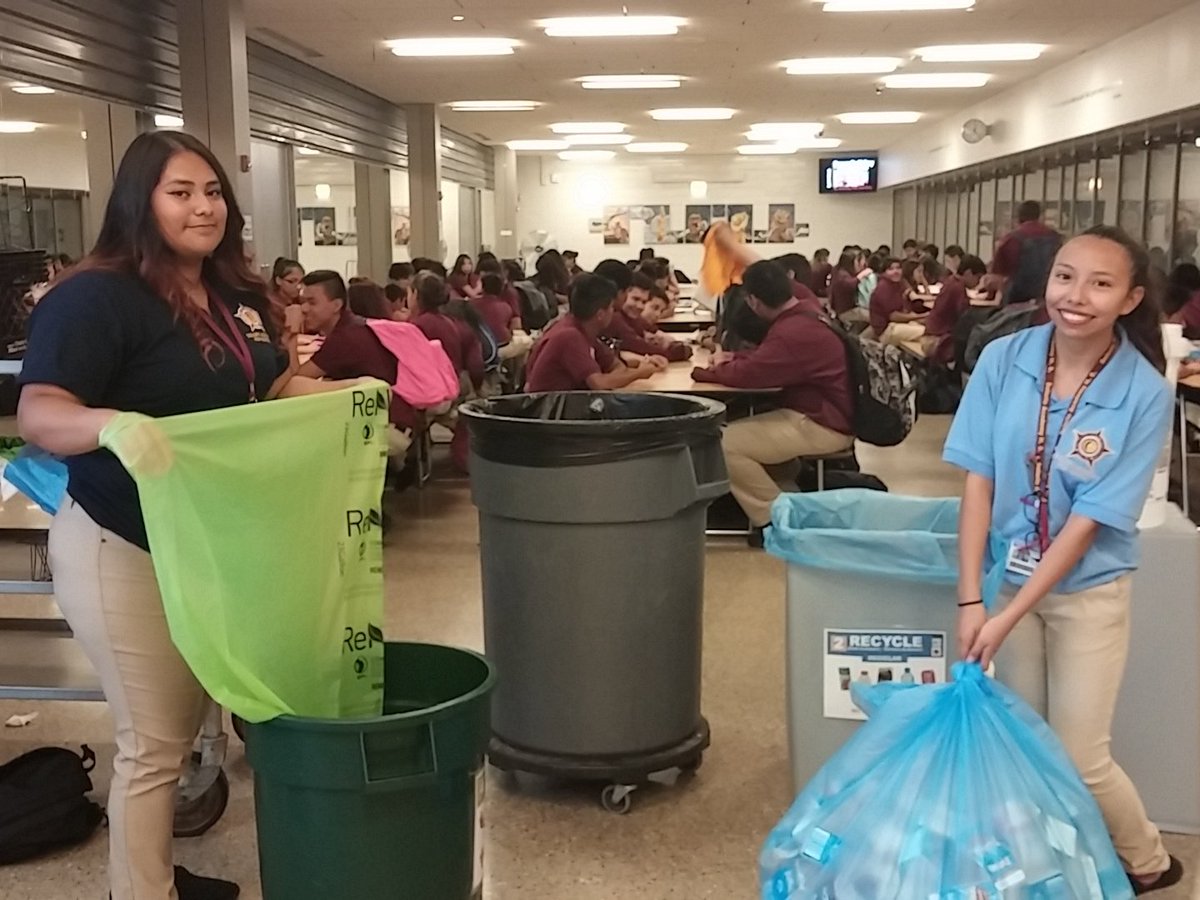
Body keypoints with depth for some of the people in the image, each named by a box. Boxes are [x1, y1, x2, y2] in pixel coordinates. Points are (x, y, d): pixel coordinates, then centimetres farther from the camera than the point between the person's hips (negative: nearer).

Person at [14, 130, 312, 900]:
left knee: (185, 725, 18)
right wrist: (111, 424, -46)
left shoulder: (238, 296, 6)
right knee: (154, 743, 0)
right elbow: (38, 414, -27)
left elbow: (271, 393, 18)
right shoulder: (95, 298, -17)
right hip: (126, 550, -7)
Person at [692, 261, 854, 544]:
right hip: (822, 415, 10)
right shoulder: (800, 318, 9)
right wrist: (734, 360, 5)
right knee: (737, 429, 19)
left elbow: (746, 374, -26)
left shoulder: (793, 333, -24)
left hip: (824, 426, -10)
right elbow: (766, 361, 23)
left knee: (726, 443, -15)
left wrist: (715, 368, -5)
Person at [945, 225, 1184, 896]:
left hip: (1089, 591, -3)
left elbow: (1091, 520, -18)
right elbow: (979, 482, -9)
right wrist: (970, 599, -13)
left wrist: (1008, 617, -19)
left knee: (1078, 757, 6)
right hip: (1008, 577, 3)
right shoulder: (1004, 360, -11)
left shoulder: (1146, 393, -18)